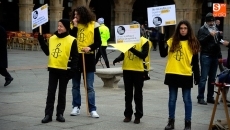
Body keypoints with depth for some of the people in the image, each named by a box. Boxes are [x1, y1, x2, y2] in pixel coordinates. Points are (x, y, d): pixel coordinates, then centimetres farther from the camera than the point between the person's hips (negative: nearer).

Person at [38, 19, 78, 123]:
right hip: (53, 69, 4)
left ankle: (60, 114, 16)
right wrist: (41, 40, 9)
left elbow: (75, 57, -5)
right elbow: (48, 52, 16)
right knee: (51, 92, 3)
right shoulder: (52, 38, 7)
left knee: (62, 93, 8)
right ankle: (48, 114, 5)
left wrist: (72, 69, -13)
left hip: (64, 70, -3)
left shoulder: (71, 40, -6)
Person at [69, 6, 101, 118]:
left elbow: (98, 42, -1)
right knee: (75, 85, 10)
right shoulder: (73, 25, 6)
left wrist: (90, 47, -17)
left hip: (88, 58, -3)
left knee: (89, 86, 0)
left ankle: (92, 109, 3)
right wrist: (75, 26, -12)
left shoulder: (93, 25, -2)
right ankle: (76, 107, 19)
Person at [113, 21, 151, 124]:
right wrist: (117, 59, -13)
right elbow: (123, 54, 8)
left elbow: (144, 55, -16)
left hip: (138, 71, -3)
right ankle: (128, 114, 17)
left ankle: (138, 116, 11)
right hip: (127, 70, 4)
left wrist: (133, 49, -29)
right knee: (128, 93, 10)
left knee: (138, 94, 4)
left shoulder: (144, 41, -4)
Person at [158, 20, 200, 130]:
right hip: (172, 74, 2)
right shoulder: (172, 41, 3)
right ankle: (171, 121, 21)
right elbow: (163, 54, -3)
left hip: (186, 75, -2)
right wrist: (161, 39, -9)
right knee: (172, 99, 10)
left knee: (187, 99, 6)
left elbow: (195, 62, 2)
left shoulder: (192, 43, 0)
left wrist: (197, 76, -1)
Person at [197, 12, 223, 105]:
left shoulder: (216, 29, 17)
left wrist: (219, 55, 18)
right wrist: (210, 35, -24)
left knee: (212, 78, 8)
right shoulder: (202, 30, -2)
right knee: (203, 77, -6)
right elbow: (200, 42, -15)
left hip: (215, 56, 6)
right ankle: (200, 97, -4)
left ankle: (210, 97, 14)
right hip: (206, 56, -6)